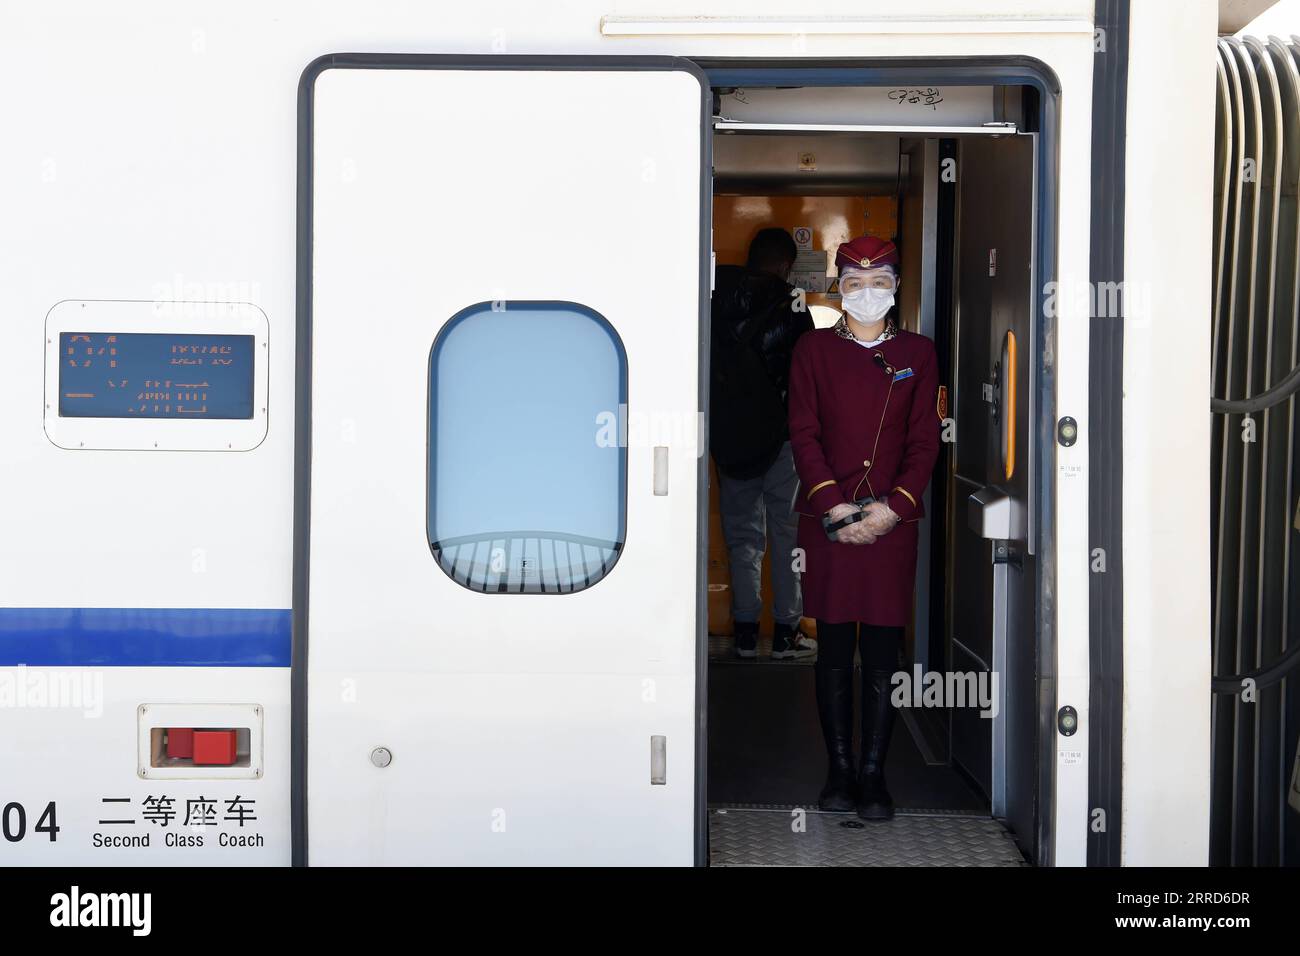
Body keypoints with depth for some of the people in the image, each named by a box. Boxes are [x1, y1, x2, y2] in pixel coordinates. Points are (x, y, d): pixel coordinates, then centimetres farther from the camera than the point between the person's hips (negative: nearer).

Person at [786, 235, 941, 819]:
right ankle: (839, 771, 13)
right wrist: (837, 507, -11)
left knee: (882, 655, 0)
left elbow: (925, 442, 4)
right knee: (834, 651, 4)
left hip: (892, 522, 0)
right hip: (826, 520, 0)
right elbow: (804, 435, 1)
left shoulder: (917, 353, 8)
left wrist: (891, 508, -10)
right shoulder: (813, 350, 6)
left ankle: (874, 776, 7)